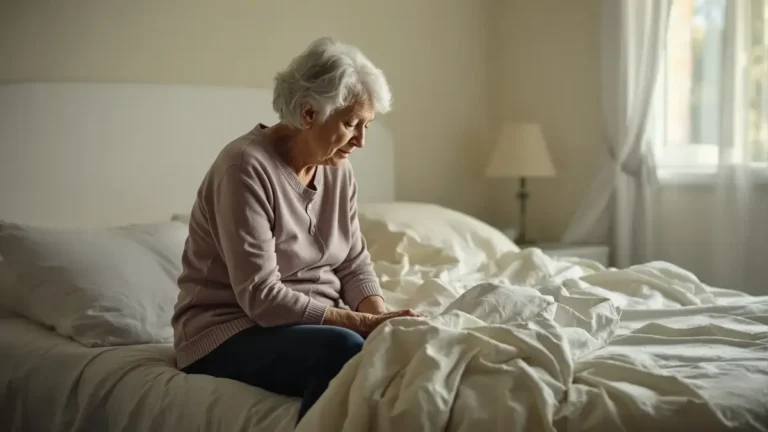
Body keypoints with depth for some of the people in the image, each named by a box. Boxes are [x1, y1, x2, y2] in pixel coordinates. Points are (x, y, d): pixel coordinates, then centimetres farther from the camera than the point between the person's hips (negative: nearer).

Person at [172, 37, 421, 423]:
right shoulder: (246, 167, -20)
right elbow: (261, 296, -24)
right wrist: (361, 322, -25)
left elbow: (354, 264, 7)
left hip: (315, 323, 7)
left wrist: (379, 316, -13)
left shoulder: (337, 170, 4)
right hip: (229, 332, -7)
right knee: (343, 349, -34)